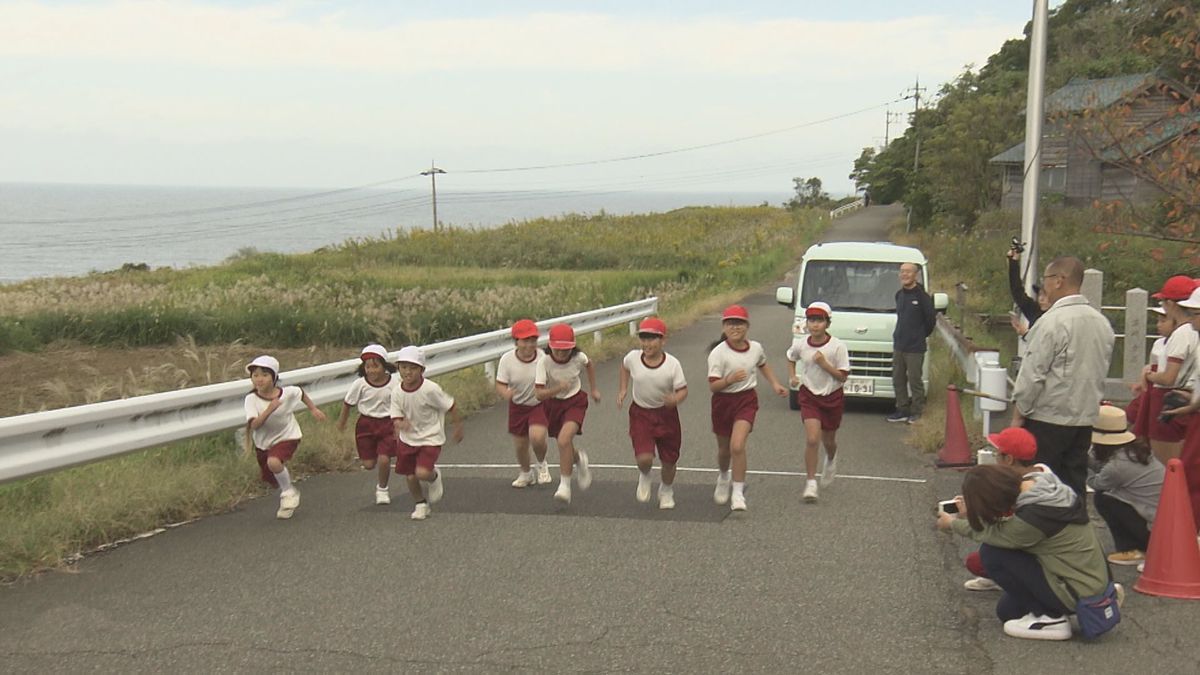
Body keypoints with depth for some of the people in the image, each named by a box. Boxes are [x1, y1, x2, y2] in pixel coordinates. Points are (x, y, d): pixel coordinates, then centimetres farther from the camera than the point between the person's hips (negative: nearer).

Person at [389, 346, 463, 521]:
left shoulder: (430, 389, -22)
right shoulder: (397, 392, -10)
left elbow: (450, 407, -10)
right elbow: (396, 417, -8)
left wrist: (458, 427, 0)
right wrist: (400, 424, -32)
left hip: (430, 439, -4)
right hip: (407, 439, 4)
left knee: (422, 473, -21)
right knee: (410, 477, 8)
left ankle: (435, 476, 16)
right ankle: (420, 504, 34)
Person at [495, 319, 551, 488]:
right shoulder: (507, 360, -16)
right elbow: (500, 385, -12)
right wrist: (505, 393, -34)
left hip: (540, 404, -2)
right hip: (518, 406, 2)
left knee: (537, 437, -23)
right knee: (520, 445, 10)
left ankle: (542, 464, 10)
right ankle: (526, 473, 41)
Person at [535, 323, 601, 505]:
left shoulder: (578, 358, -19)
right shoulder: (544, 362, -24)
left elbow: (589, 364, 8)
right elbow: (539, 394, -26)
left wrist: (593, 389, 13)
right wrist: (557, 389, -44)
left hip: (575, 401, -2)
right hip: (553, 403, 2)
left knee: (564, 440, -25)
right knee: (565, 447, 14)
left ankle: (565, 486, -16)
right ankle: (580, 459, 51)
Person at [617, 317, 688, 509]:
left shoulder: (672, 364, -19)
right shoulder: (633, 358, -13)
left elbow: (683, 390, -14)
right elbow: (624, 365, 12)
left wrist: (675, 399, -36)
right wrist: (623, 389, 7)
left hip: (666, 413, 0)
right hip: (640, 413, 0)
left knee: (669, 460, 12)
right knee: (644, 459, -17)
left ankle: (666, 490, 43)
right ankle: (644, 477, 21)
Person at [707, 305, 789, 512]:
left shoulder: (756, 348, -2)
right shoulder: (718, 353, -14)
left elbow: (763, 365, 23)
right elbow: (712, 386, -18)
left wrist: (775, 384, 16)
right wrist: (729, 380, -35)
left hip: (746, 400, 0)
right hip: (723, 401, 0)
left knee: (737, 446, -20)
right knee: (724, 449, 16)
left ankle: (737, 493, -11)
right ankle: (723, 479, 49)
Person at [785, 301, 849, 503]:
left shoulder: (837, 346, -16)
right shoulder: (800, 345, -9)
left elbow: (843, 376, -14)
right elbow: (791, 359, 15)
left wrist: (824, 364, -25)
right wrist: (793, 377, -1)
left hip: (832, 397, 0)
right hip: (809, 396, 0)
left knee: (828, 440, 16)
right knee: (812, 439, -16)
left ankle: (830, 460, 53)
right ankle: (811, 482, -6)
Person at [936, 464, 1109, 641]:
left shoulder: (1034, 517, -31)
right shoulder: (1036, 483, -7)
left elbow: (994, 534, -14)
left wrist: (952, 524, 3)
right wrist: (970, 513, 9)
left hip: (1080, 592, -9)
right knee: (1006, 611, 20)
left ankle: (1051, 618, -4)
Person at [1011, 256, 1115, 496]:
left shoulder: (1052, 321, -16)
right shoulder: (1102, 322, 7)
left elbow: (1033, 373, -16)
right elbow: (1101, 371, 14)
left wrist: (1018, 413, -8)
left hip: (1049, 418, -7)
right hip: (1086, 418, 7)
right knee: (1075, 482, 12)